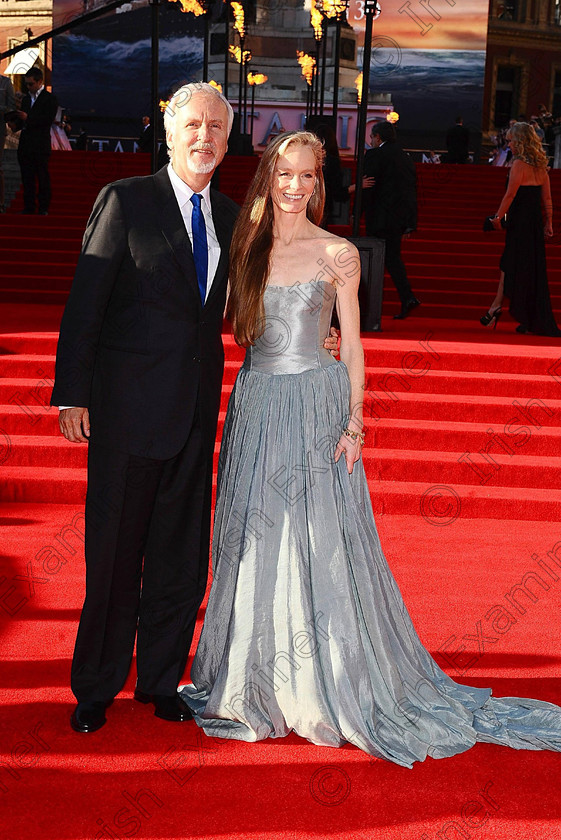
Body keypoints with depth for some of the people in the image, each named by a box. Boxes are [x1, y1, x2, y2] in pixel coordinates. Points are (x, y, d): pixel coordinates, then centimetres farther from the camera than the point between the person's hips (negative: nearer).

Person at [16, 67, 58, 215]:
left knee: (42, 177, -4)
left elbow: (48, 120, -12)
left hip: (40, 145, -6)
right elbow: (23, 120, 20)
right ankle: (28, 207, 10)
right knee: (27, 178, 6)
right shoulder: (25, 99, 20)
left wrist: (28, 118, -14)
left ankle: (43, 208, -1)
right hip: (25, 145, 6)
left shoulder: (50, 98, -1)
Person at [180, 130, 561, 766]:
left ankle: (330, 689, 14)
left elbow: (352, 346, -1)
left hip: (316, 407, -3)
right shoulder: (248, 248, 8)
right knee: (254, 547, 7)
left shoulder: (338, 254, -1)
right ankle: (254, 685, 22)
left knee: (321, 546, -2)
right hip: (255, 408, 4)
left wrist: (353, 424, -7)